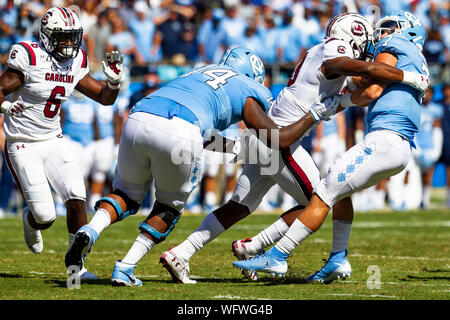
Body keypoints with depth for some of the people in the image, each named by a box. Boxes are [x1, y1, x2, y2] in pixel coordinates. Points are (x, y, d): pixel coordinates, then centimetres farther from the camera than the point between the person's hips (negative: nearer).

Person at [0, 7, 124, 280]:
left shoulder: (75, 64, 3)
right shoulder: (29, 58, -16)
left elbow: (104, 98, 10)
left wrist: (114, 80, -10)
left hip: (54, 142, 5)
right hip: (24, 146, -5)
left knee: (77, 200, -12)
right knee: (45, 216, -10)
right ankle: (31, 221, 28)